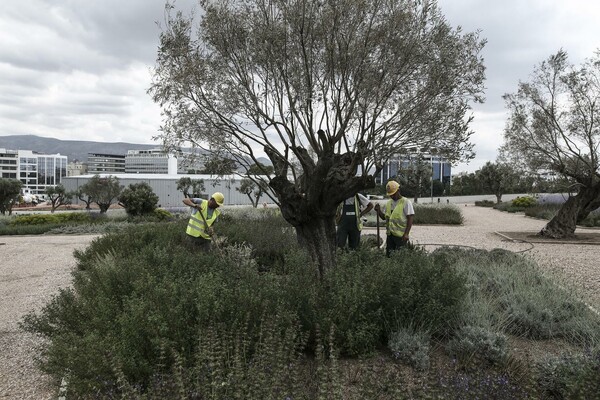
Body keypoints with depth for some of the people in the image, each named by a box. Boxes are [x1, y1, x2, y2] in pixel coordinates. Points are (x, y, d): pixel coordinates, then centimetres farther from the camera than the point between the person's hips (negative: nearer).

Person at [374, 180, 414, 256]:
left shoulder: (406, 202, -7)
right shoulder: (389, 203, 13)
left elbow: (410, 219, -11)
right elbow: (384, 217, 19)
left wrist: (406, 233, -17)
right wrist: (378, 211, -2)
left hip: (401, 235, -6)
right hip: (390, 234, 6)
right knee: (389, 255, 10)